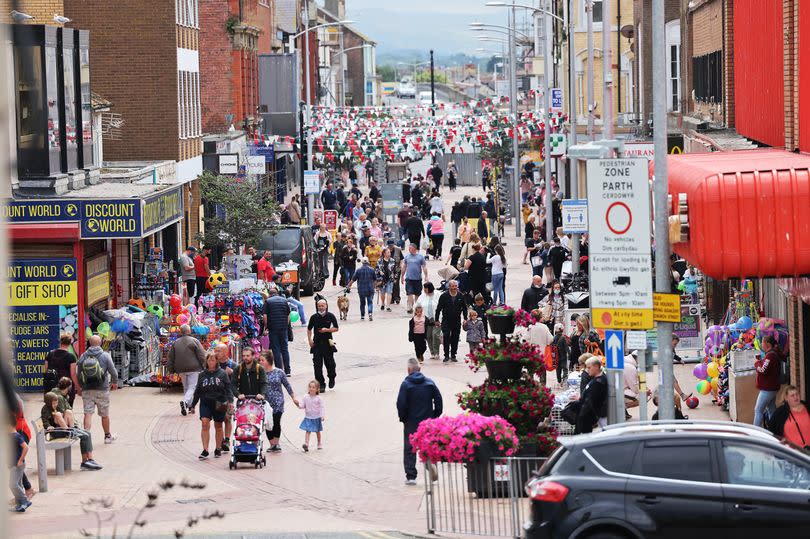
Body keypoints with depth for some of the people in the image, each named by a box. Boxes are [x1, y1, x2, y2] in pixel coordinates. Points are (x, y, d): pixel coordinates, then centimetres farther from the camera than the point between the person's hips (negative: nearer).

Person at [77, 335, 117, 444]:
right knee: (104, 414, 12)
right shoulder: (105, 356, -6)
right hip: (102, 390, -1)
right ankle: (107, 436, 27)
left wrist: (79, 387, 23)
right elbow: (113, 371, -2)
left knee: (88, 413, -1)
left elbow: (78, 373, 8)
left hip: (87, 390, 1)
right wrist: (115, 382, 18)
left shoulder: (83, 356, 1)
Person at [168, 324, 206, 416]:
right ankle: (185, 401, -28)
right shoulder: (194, 341, -6)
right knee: (192, 387, -6)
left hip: (181, 370, 5)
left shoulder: (175, 343, 8)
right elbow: (202, 356, -7)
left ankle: (190, 405, 18)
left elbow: (171, 358, 11)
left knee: (186, 387, 17)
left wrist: (171, 370, 18)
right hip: (193, 369, -5)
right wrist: (204, 367, 3)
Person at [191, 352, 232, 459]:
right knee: (205, 423, -14)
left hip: (219, 404, -1)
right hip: (205, 403, 1)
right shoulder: (202, 375, 9)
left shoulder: (222, 374, 2)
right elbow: (198, 391, 14)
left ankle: (218, 449, 24)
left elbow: (228, 388, 1)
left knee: (218, 426, 9)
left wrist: (228, 400, -12)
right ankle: (205, 450, -16)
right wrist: (193, 405, 14)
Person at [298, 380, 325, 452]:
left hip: (316, 418, -1)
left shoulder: (318, 398, -10)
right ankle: (306, 444, -18)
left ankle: (319, 444, 32)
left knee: (317, 431, 15)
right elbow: (302, 405, 2)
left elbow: (322, 407, -9)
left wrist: (322, 416, -17)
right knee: (308, 431, -9)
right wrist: (299, 405, -20)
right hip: (308, 417, 1)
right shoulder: (305, 397, -3)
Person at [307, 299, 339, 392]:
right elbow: (309, 329, 13)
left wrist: (327, 330, -12)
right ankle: (321, 384, 3)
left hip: (328, 343, -1)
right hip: (317, 344, 1)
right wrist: (310, 340, 1)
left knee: (329, 363, 3)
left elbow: (336, 328, 4)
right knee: (317, 365, -4)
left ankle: (332, 378, 33)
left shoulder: (330, 316, -1)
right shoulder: (314, 317, 2)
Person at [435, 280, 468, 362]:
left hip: (457, 321, 2)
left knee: (455, 339, 6)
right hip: (446, 321, -2)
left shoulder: (460, 296, 3)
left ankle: (453, 355, 16)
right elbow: (438, 308, 0)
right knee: (446, 337, -8)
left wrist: (465, 318, 4)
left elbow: (464, 308, 12)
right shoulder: (444, 296, -4)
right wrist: (437, 319, -2)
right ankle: (446, 356, -1)